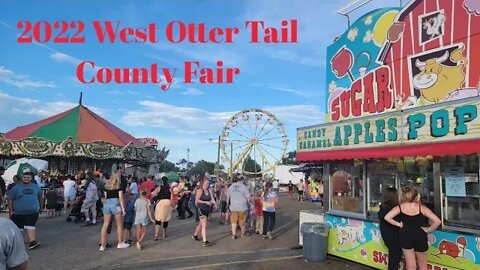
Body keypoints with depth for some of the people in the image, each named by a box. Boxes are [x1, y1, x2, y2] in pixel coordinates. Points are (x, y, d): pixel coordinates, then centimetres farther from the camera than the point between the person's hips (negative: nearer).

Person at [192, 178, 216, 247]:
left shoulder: (209, 190, 6)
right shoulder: (200, 190, -12)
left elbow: (212, 198, -1)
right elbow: (197, 200, -16)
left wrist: (215, 204, -20)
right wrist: (206, 202, -22)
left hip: (207, 209, 7)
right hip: (201, 209, -7)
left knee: (201, 224, 22)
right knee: (204, 225, -14)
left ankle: (195, 235, 42)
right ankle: (205, 241, -15)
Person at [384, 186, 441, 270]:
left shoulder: (400, 207, -10)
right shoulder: (422, 208, -14)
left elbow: (387, 217, -15)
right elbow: (437, 221, -19)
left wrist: (398, 224, -4)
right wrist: (428, 230, -6)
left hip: (405, 237, 1)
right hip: (420, 237, -1)